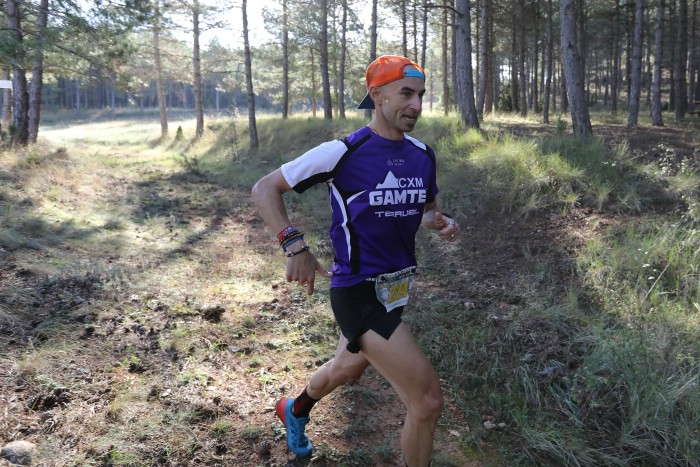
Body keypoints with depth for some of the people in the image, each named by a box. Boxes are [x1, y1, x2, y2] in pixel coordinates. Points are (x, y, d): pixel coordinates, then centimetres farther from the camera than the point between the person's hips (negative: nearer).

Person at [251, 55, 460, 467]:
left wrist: (441, 222, -5)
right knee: (428, 399, -13)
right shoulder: (343, 153, -16)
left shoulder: (423, 155, 2)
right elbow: (265, 189, -9)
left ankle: (296, 411, 63)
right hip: (359, 294, -7)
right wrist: (295, 244, -22)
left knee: (347, 371, 31)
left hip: (396, 290, 8)